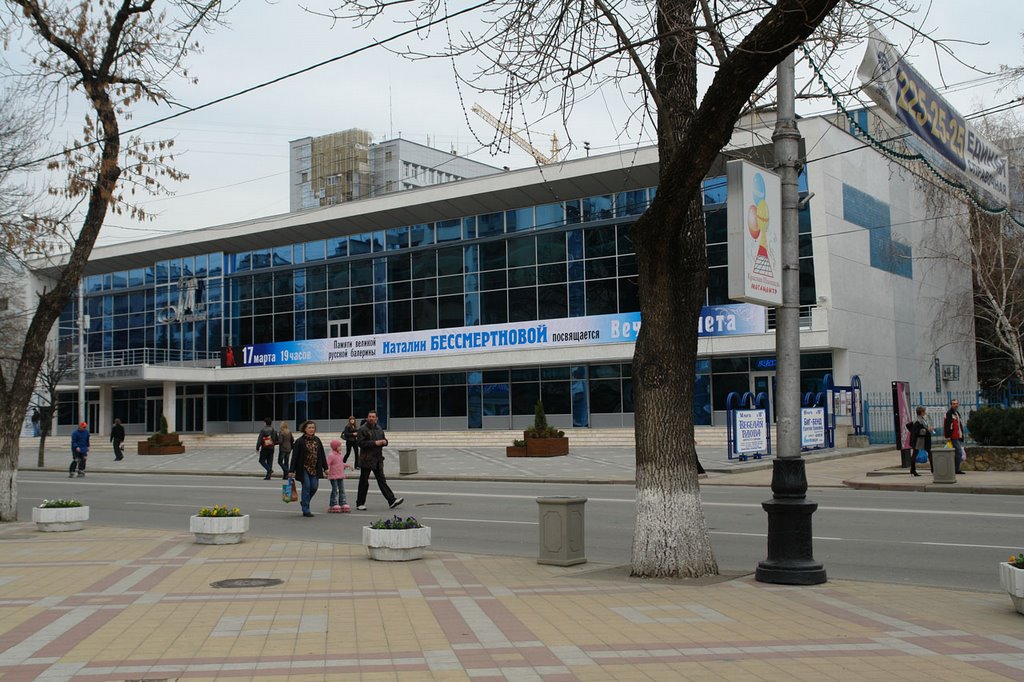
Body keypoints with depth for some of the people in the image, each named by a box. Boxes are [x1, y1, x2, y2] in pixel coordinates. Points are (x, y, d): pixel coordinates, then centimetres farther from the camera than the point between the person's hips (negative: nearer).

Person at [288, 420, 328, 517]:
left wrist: (325, 468, 9)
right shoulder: (300, 441, -7)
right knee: (306, 487, -6)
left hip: (315, 469, 5)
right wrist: (291, 471, -11)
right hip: (304, 468, -5)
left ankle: (304, 502, 29)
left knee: (314, 487, 2)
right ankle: (306, 510, 1)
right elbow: (295, 456, -8)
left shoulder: (317, 440, 8)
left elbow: (322, 455, 12)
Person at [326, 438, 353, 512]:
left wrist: (347, 465, 31)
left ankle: (343, 503, 9)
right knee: (335, 490, -2)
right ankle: (333, 505, 5)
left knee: (342, 490, 6)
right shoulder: (331, 455, -13)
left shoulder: (339, 455, 13)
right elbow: (327, 464, -20)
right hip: (333, 476, -8)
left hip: (341, 476, 8)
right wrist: (327, 470, -37)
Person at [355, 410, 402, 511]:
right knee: (364, 482, 3)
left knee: (382, 481, 5)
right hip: (366, 460, -6)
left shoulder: (379, 429, 13)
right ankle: (360, 503, 13)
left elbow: (384, 440, 25)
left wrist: (385, 442, 0)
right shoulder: (363, 429, -8)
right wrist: (375, 443, -21)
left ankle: (391, 501, 0)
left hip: (378, 460, 6)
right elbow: (361, 443, -18)